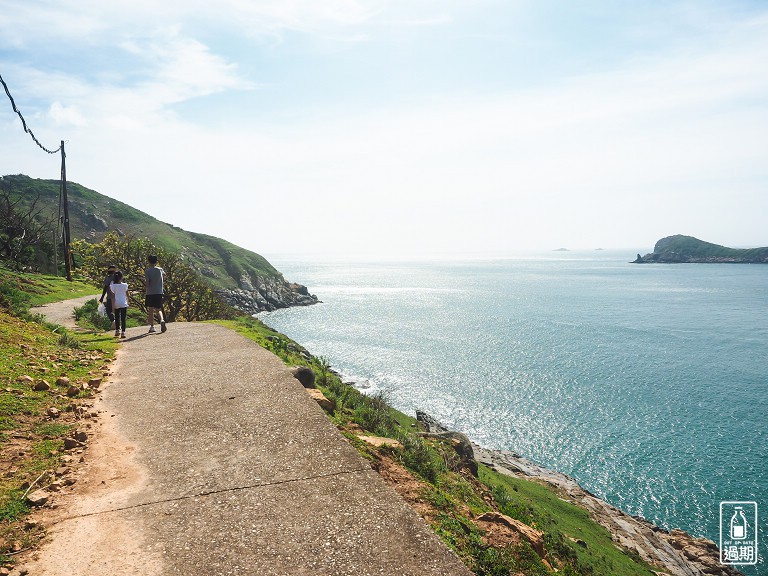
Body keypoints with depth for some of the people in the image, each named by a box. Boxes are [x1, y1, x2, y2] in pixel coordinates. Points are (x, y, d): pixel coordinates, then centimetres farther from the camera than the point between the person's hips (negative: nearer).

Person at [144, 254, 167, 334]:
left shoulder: (147, 271, -6)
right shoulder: (160, 270, 4)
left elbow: (147, 284, -12)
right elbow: (164, 277, 23)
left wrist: (144, 282, 9)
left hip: (150, 293, -2)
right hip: (159, 292, 2)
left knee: (151, 310, 8)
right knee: (159, 309, 9)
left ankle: (152, 327, 7)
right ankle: (162, 320, -19)